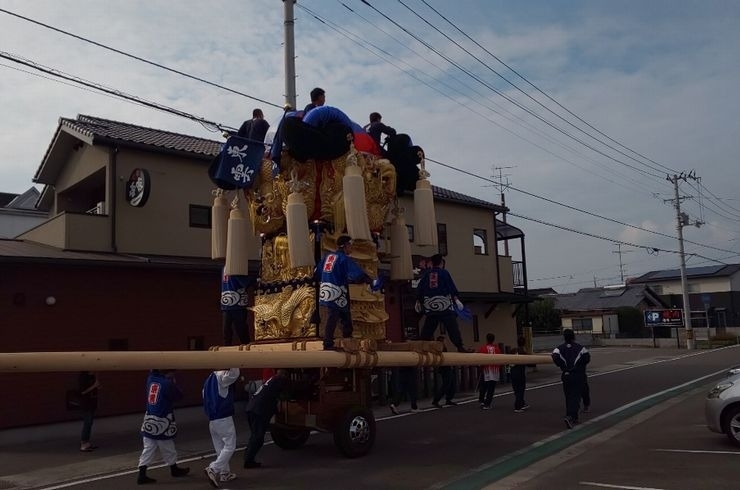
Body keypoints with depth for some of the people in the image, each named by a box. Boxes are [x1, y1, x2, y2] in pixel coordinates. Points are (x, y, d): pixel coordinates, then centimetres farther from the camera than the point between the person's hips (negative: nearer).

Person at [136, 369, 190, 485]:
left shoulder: (151, 379, 1)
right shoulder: (168, 383, -17)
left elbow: (153, 371, 24)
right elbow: (179, 396, -2)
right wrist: (173, 381, 3)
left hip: (149, 421, 6)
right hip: (162, 422, -6)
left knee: (148, 449, 8)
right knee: (168, 449, 12)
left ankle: (142, 475, 2)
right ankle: (174, 469, 31)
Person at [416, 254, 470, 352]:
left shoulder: (425, 274, 11)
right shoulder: (444, 272, 0)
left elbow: (419, 288, 13)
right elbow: (451, 287, -6)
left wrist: (418, 301, 22)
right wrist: (456, 299, -6)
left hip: (430, 304, 4)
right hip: (444, 304, -4)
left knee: (428, 327, 13)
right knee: (452, 326, -7)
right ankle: (460, 346, -15)